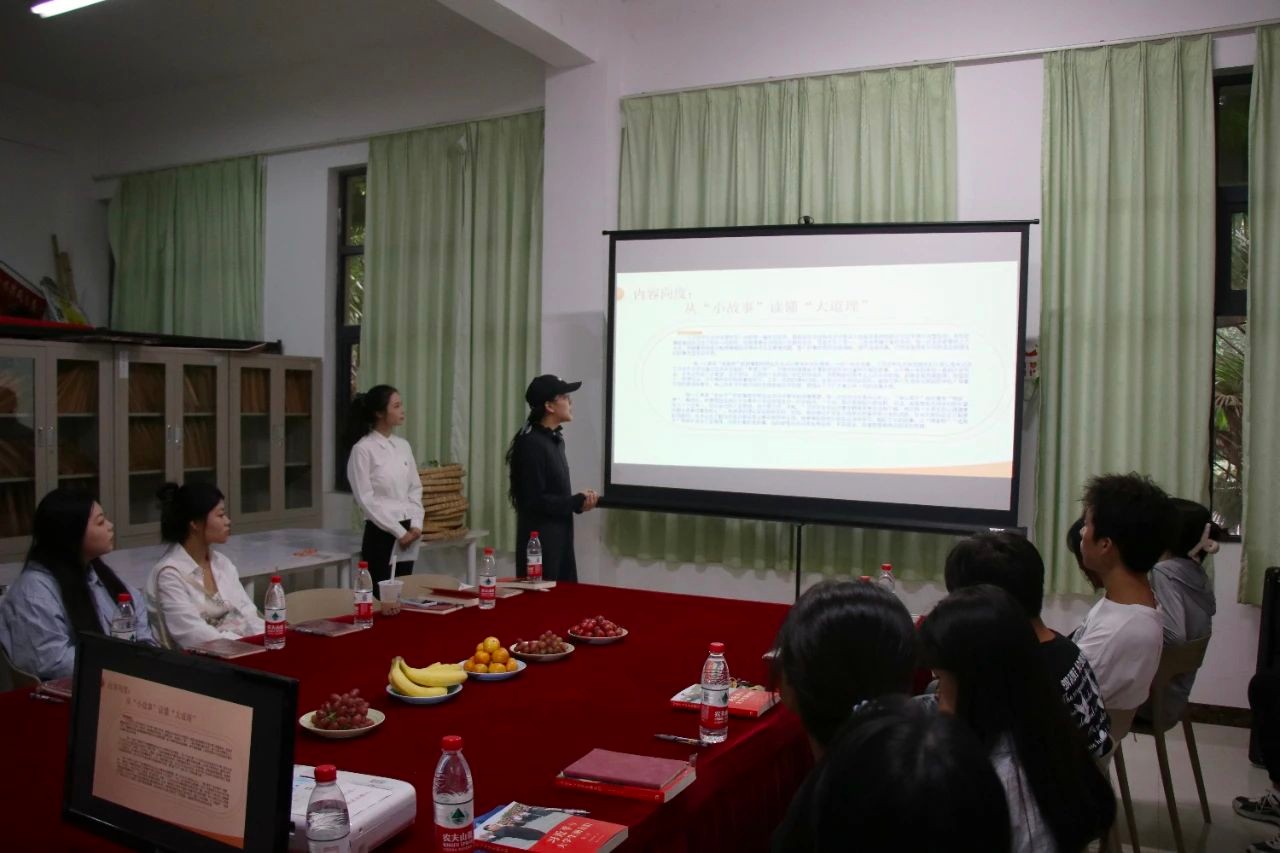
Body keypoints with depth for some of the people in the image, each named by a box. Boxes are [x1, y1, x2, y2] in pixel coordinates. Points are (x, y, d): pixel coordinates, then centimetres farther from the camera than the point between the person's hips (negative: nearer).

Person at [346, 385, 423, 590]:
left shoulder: (403, 446, 9)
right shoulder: (363, 449, -10)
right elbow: (366, 499, -13)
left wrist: (416, 525, -2)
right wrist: (398, 531, -13)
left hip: (408, 534, 6)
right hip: (381, 533, -6)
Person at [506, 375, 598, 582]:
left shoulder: (556, 439, 12)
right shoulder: (531, 444, -18)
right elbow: (534, 501, -21)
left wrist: (579, 500, 1)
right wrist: (577, 503, -14)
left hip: (559, 537, 9)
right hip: (539, 541, -9)